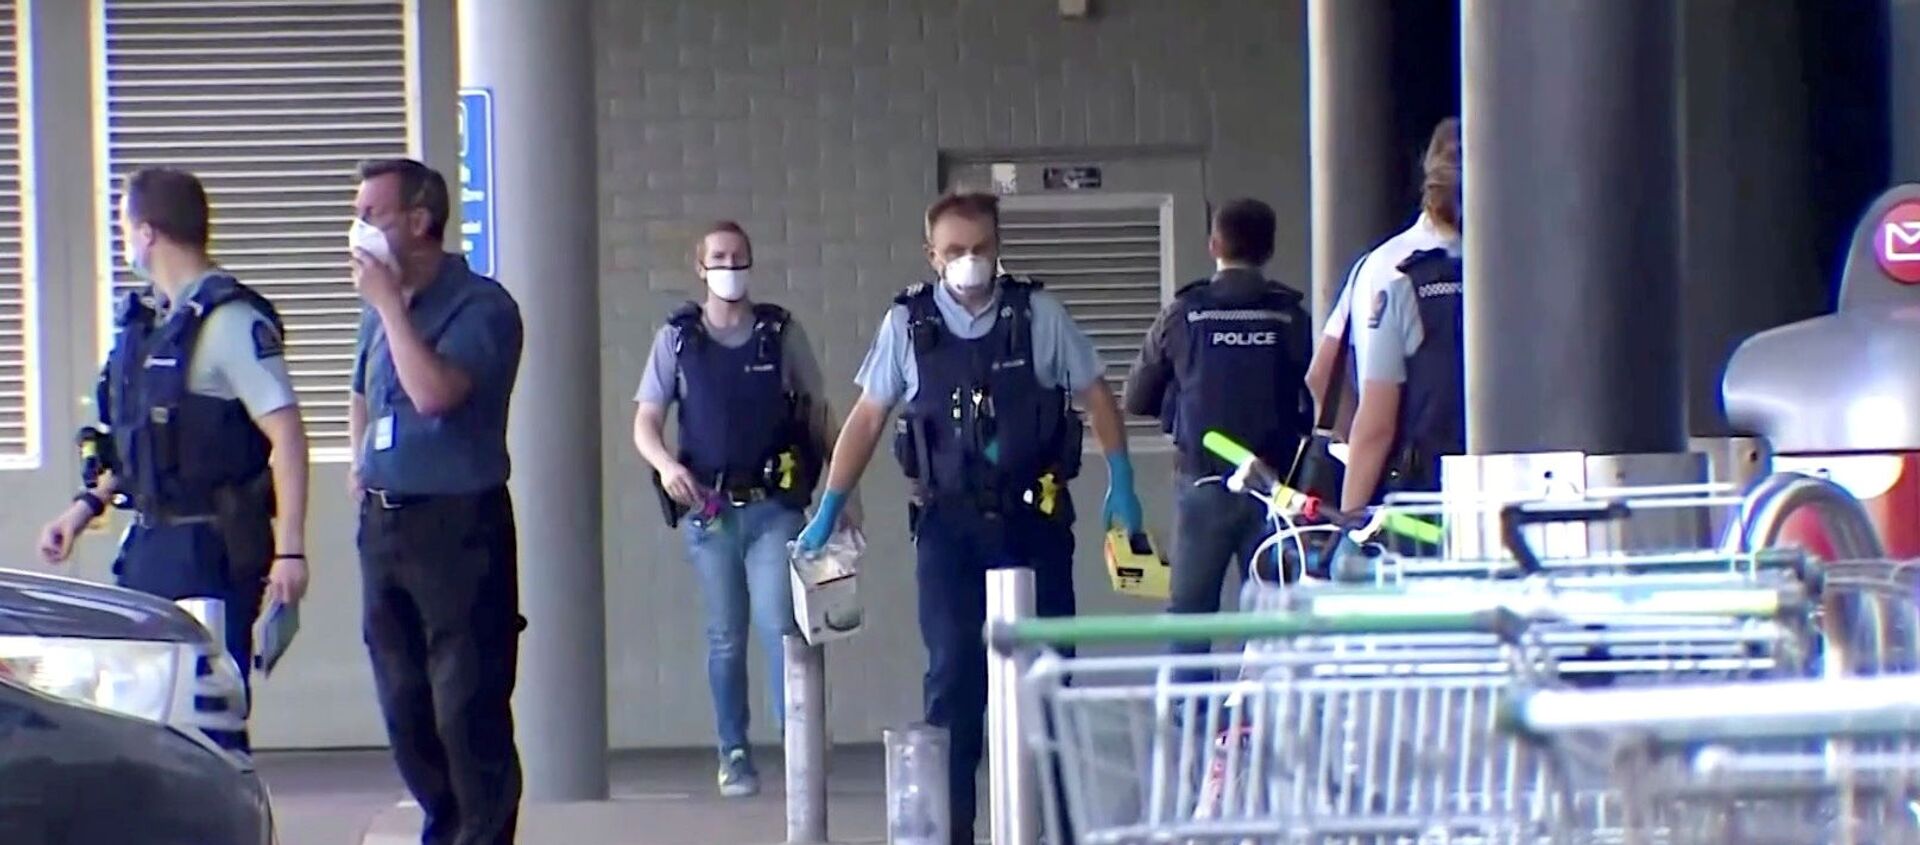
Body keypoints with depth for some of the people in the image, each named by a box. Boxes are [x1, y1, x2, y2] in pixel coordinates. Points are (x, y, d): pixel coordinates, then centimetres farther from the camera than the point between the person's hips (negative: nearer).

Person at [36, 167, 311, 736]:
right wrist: (88, 505, 19)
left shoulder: (230, 320, -14)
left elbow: (286, 435, -17)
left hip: (211, 546, -9)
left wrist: (289, 550, -21)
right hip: (150, 541, 9)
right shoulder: (142, 318, 13)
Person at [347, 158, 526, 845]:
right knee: (404, 704, 13)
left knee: (468, 706, -8)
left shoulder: (480, 306, -10)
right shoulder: (382, 311, 15)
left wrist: (389, 303, -17)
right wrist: (360, 462, 16)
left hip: (459, 524, -8)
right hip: (383, 522, 8)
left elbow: (434, 393, -25)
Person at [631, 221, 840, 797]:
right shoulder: (678, 338, 5)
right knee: (725, 636, 8)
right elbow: (645, 424, 4)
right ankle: (734, 755, 15)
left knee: (778, 624, -13)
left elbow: (815, 411, 10)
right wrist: (666, 465, -17)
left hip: (774, 505, -1)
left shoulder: (781, 332, 5)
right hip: (708, 507, 1)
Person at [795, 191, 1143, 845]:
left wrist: (1121, 485, 1)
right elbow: (867, 419, 6)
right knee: (953, 673, -2)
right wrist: (828, 513, 3)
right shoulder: (908, 324, 1)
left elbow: (1096, 397, 8)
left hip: (1034, 519, 0)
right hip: (948, 522, 0)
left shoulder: (1039, 314, -1)